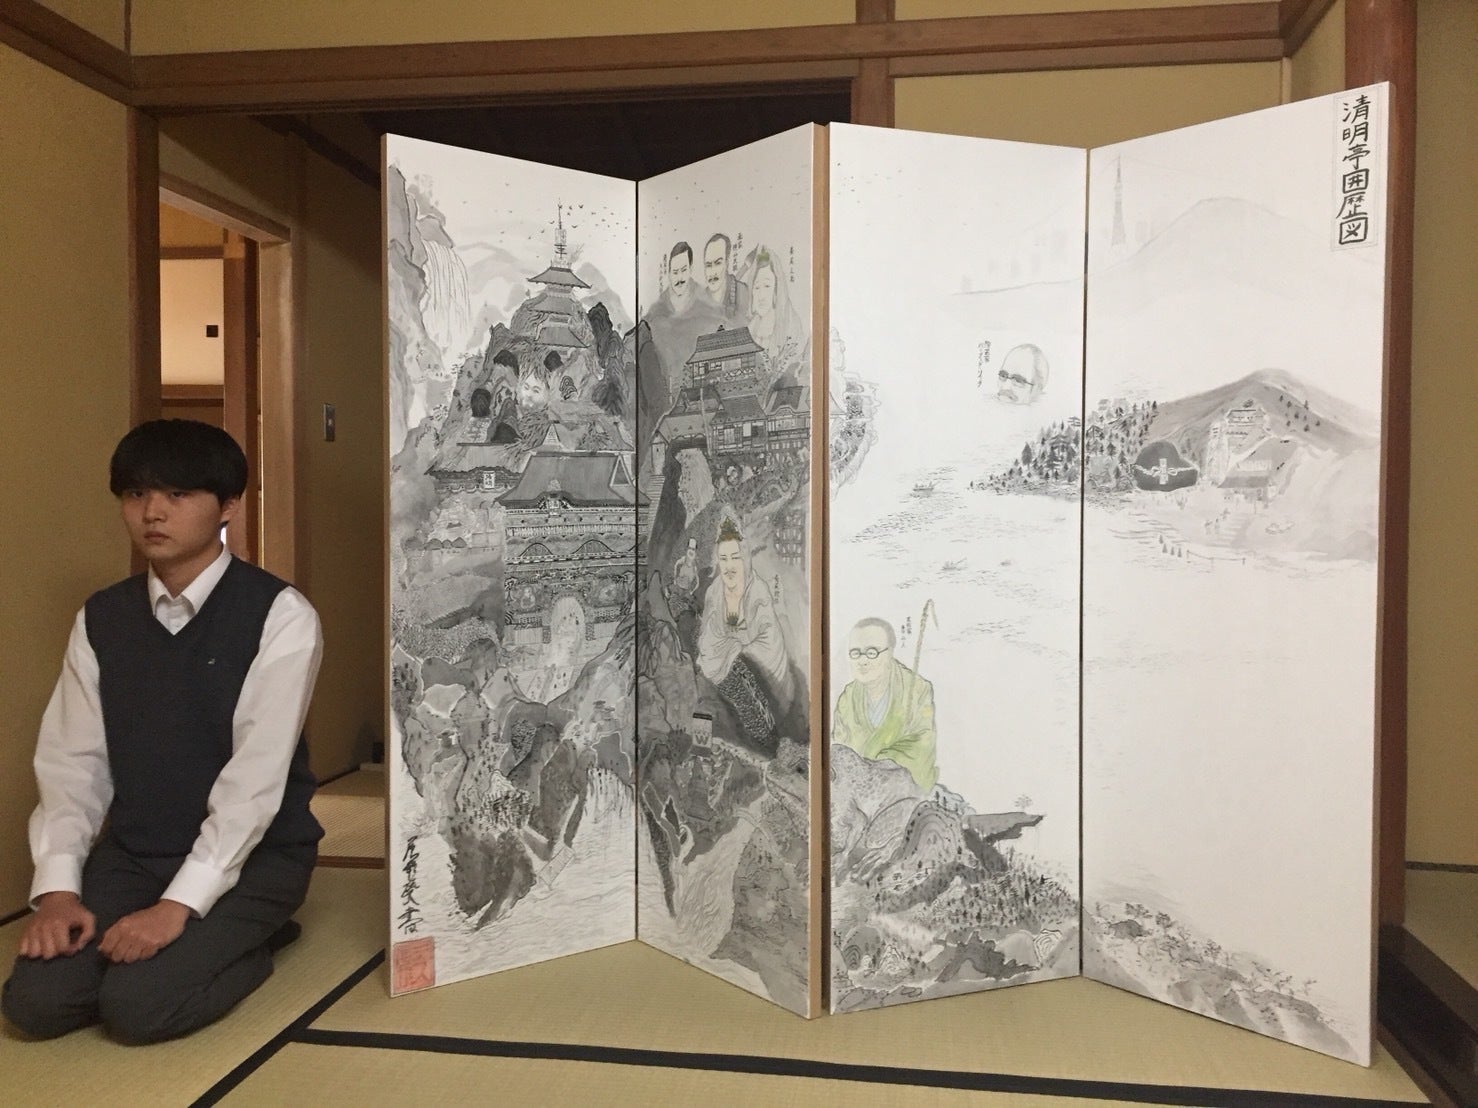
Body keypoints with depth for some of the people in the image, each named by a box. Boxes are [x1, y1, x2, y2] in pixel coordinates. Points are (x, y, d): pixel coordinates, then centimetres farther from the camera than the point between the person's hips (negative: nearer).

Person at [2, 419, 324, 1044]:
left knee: (138, 1005, -21)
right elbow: (71, 762, 0)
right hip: (131, 853, 5)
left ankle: (251, 939, 8)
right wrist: (58, 887, -13)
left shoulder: (280, 615, -15)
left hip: (252, 853, -5)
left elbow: (257, 774, -20)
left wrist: (180, 903, -24)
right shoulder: (99, 620, 3)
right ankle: (216, 939, 10)